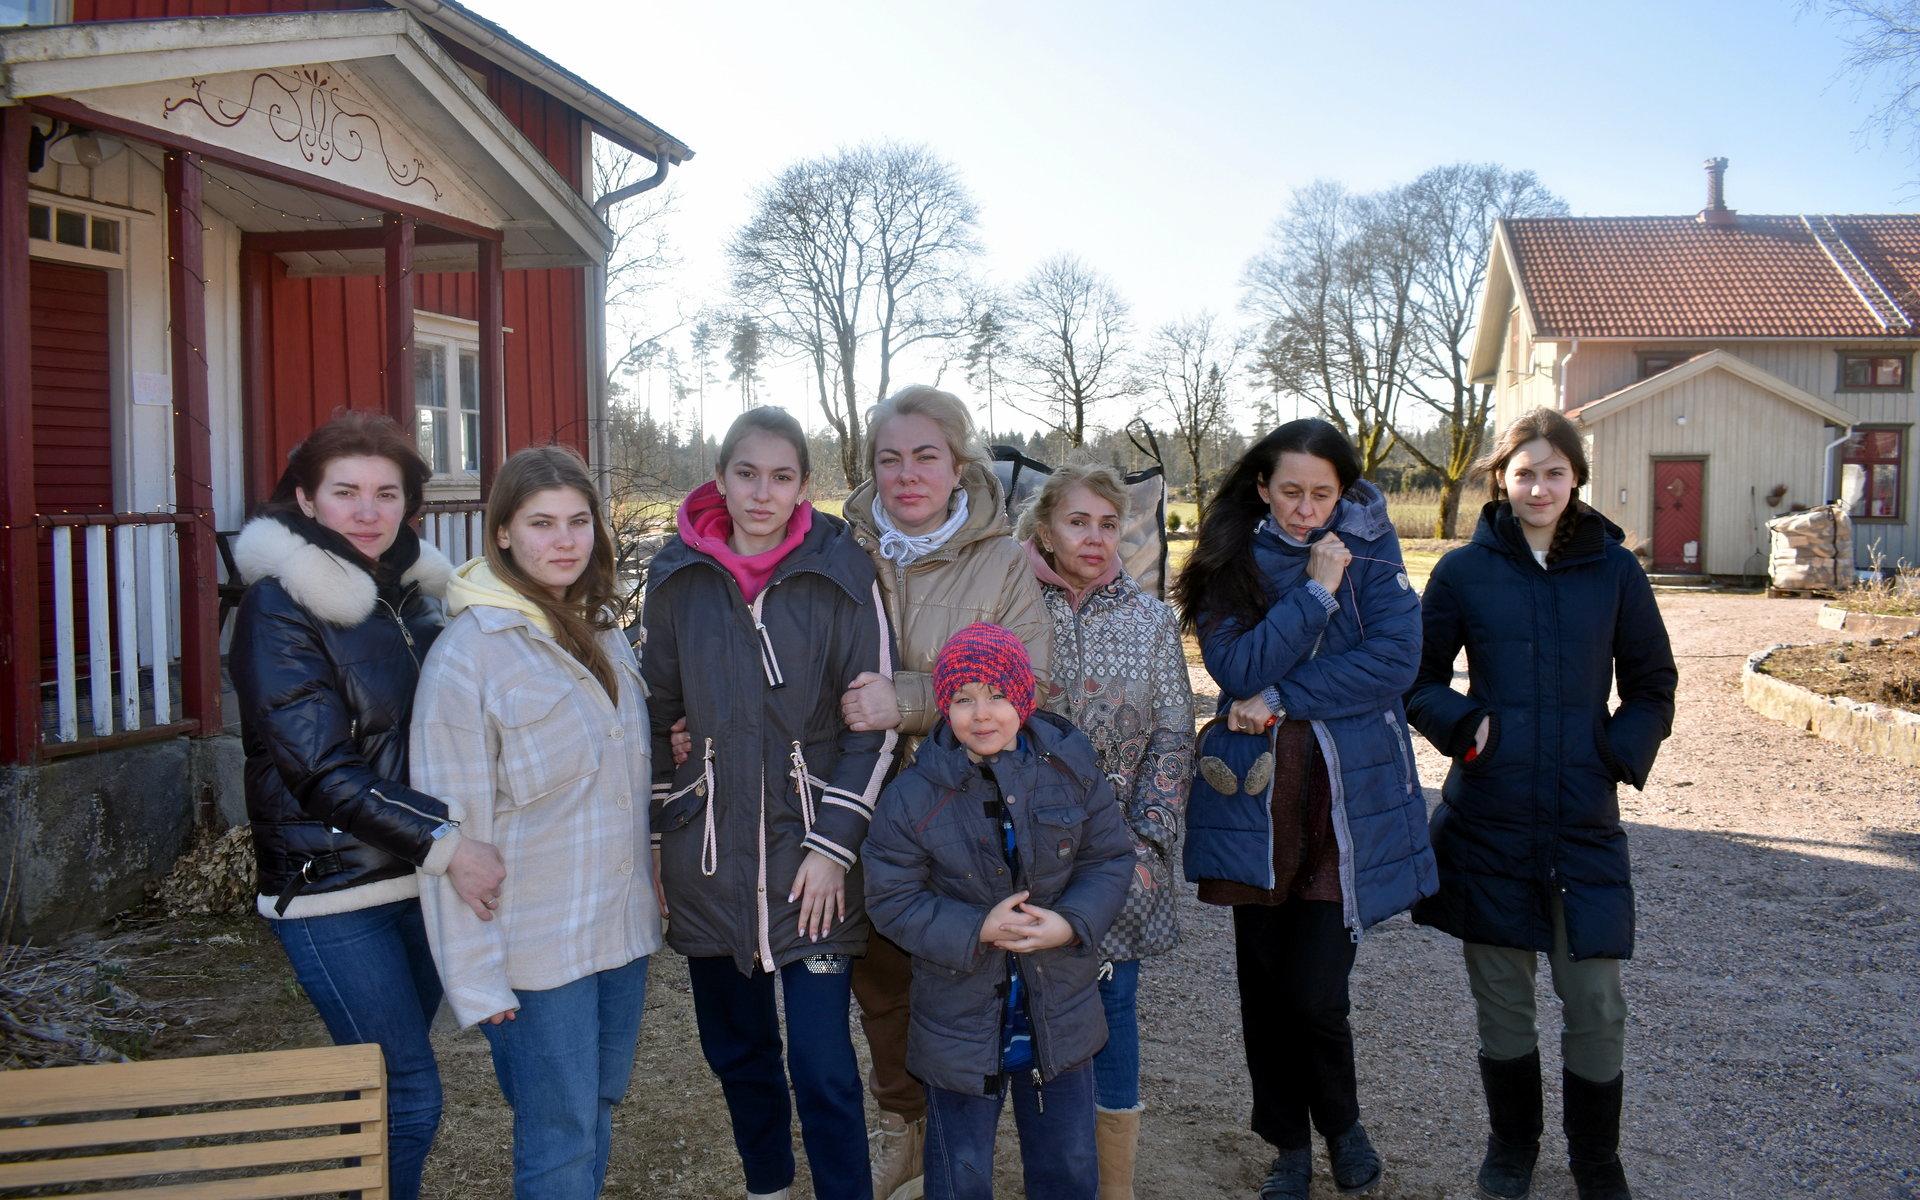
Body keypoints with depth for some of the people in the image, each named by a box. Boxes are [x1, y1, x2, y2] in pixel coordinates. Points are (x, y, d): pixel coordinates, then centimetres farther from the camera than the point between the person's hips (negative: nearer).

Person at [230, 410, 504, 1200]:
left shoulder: (412, 590, 9)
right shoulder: (279, 608, -11)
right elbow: (324, 770, -18)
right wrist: (446, 844, -25)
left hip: (418, 881, 6)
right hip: (334, 895, -6)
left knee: (390, 1086, 14)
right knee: (409, 1100, -4)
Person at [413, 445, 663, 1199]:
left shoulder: (603, 634, 7)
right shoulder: (468, 652, -14)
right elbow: (452, 822, -14)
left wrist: (651, 893, 12)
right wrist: (476, 975, -15)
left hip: (622, 926, 6)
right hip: (537, 941, -6)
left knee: (598, 1110, 18)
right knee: (560, 1137, 4)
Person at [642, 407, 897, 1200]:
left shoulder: (842, 575, -7)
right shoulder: (677, 578, 1)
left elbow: (876, 724, -6)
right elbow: (657, 716, 11)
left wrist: (833, 846, -10)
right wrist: (649, 835, 10)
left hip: (810, 861, -3)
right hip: (708, 861, 3)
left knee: (822, 1065, -4)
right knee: (735, 1047, 17)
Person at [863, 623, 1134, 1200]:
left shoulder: (1071, 764, -8)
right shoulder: (914, 795, -14)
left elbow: (1110, 858, -2)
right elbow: (891, 899, -11)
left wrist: (1070, 924, -19)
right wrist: (977, 930, -22)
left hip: (1059, 1016, 2)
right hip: (960, 1019, -2)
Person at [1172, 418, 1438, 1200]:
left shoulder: (1366, 550, 2)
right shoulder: (1233, 564, 4)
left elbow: (1395, 659, -11)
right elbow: (1237, 669, -11)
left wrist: (1280, 700, -13)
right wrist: (1315, 591, -16)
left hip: (1346, 800, -1)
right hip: (1258, 801, 2)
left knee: (1314, 992, -5)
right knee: (1264, 985, 9)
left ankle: (1342, 1123, 26)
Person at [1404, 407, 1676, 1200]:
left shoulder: (1614, 570, 2)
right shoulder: (1465, 570, 0)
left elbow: (1652, 688, 10)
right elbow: (1419, 681, 7)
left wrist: (1621, 757, -5)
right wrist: (1465, 725, -11)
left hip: (1585, 820, 0)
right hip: (1489, 817, 0)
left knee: (1596, 1001, 2)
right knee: (1501, 997, 10)